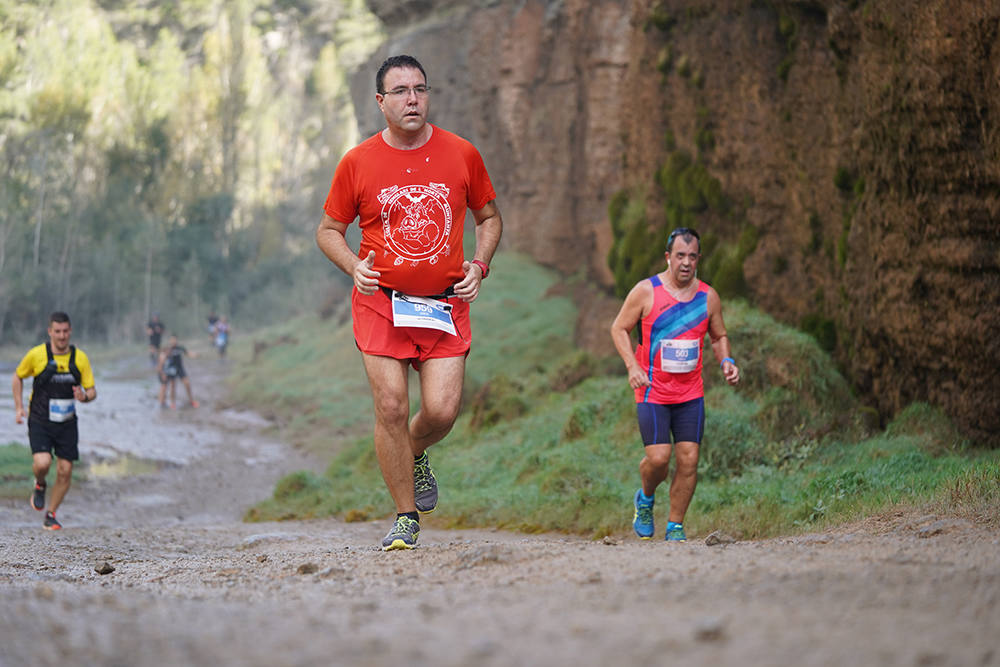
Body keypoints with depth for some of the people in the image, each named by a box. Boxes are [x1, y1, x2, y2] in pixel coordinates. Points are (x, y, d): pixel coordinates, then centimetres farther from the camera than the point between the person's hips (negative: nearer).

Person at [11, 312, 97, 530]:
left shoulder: (80, 358, -2)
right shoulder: (37, 354, -8)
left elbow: (92, 391, 3)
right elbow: (18, 377, 9)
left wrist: (84, 396, -21)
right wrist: (19, 407, 4)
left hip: (67, 424, 2)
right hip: (40, 422, -2)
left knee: (65, 471, -1)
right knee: (42, 463, -23)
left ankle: (51, 515, 18)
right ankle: (40, 486, 14)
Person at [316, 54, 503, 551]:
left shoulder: (462, 155, 3)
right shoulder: (357, 163, 0)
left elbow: (489, 217, 16)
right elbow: (329, 229, 11)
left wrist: (478, 266, 0)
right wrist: (354, 267, -7)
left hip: (445, 304, 1)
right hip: (380, 303, -1)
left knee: (441, 411, -9)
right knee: (391, 408, -7)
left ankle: (413, 455, 28)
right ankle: (406, 517, 9)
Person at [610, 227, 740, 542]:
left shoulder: (708, 297, 5)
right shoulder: (646, 291, -5)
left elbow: (719, 336, 19)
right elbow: (619, 328, 1)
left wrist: (726, 361, -2)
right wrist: (632, 366, -13)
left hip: (691, 394, 3)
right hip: (652, 392, -3)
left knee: (688, 459, -4)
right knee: (658, 458, -12)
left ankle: (676, 525, 10)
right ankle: (645, 499, 21)